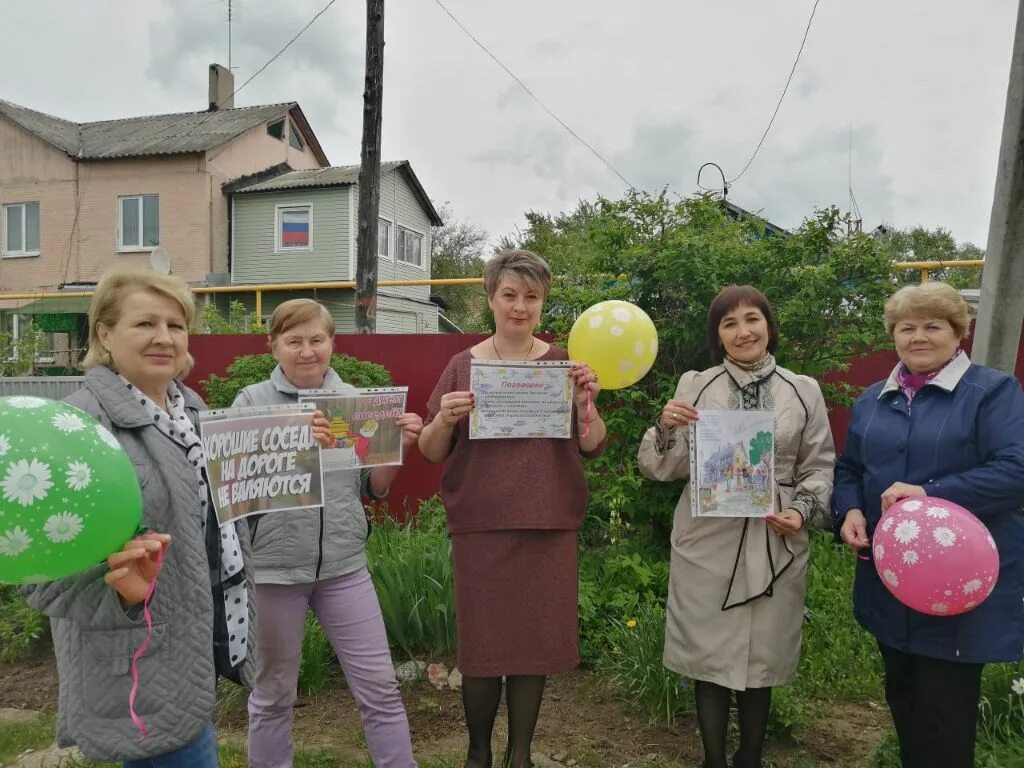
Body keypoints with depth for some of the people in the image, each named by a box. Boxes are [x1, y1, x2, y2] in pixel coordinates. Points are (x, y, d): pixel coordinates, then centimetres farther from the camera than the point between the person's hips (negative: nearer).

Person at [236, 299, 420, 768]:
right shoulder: (252, 401, -3)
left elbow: (373, 489, 9)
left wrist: (399, 447, -11)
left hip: (344, 563, 2)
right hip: (273, 565, -1)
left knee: (379, 685, 7)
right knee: (273, 692, 15)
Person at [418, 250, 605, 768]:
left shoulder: (562, 365, 4)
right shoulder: (464, 365, 2)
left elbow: (592, 448, 3)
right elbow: (431, 453, 3)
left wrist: (585, 405, -14)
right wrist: (443, 419, -18)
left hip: (548, 526, 1)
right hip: (480, 526, 0)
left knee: (536, 639, 8)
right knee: (481, 643, 5)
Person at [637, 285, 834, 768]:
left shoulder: (804, 391, 3)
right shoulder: (694, 386, 0)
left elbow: (819, 466, 8)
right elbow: (662, 470, 0)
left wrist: (802, 510, -9)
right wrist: (666, 429, -19)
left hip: (775, 545, 1)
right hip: (708, 544, -1)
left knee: (761, 656, 14)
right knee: (709, 654, 7)